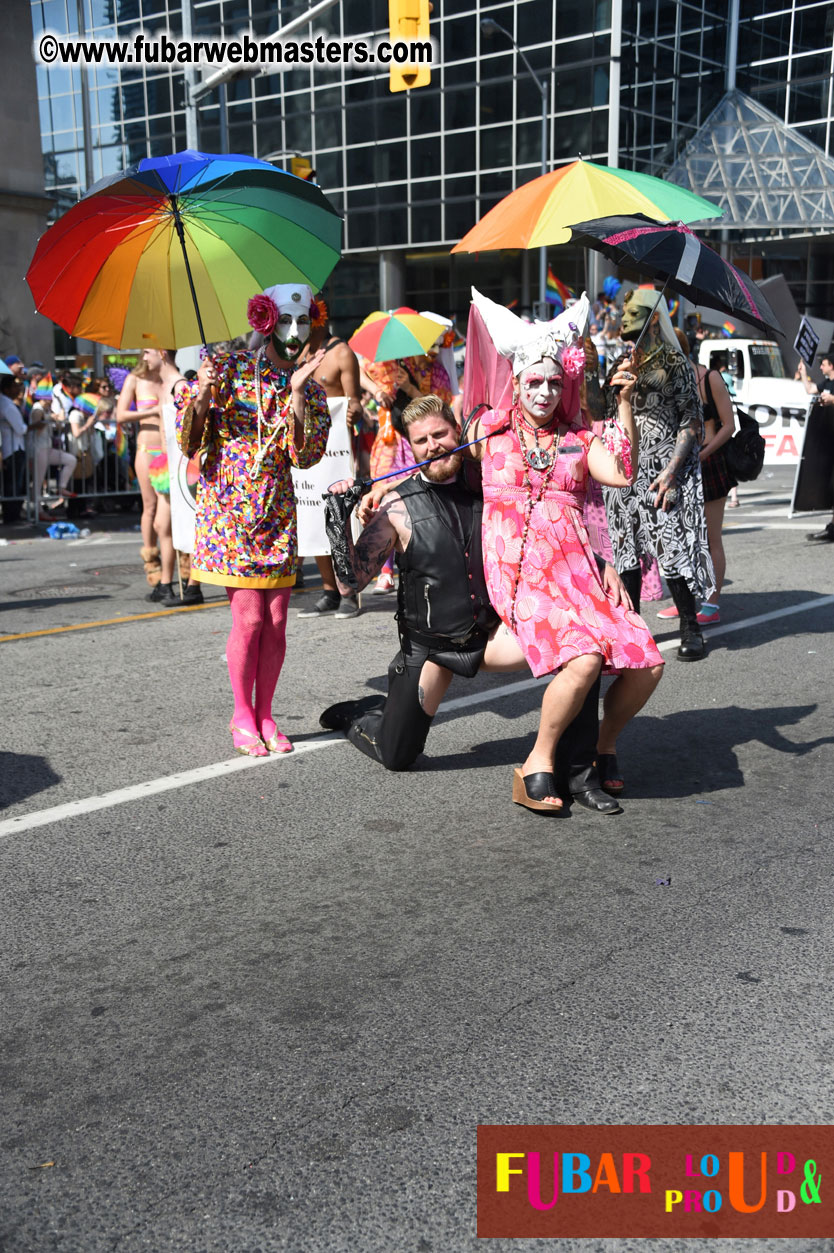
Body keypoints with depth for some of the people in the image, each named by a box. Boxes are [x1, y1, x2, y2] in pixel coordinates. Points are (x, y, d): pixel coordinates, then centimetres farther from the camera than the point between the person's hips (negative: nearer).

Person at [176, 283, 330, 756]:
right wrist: (200, 395, -21)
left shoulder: (311, 388, 6)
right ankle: (243, 716, 11)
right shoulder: (229, 368, -2)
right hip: (228, 508, -3)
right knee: (249, 618, -6)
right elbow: (188, 440, -3)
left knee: (277, 620, 3)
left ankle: (265, 715, 18)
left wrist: (296, 394, -17)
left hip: (277, 512, 3)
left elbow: (306, 455, -8)